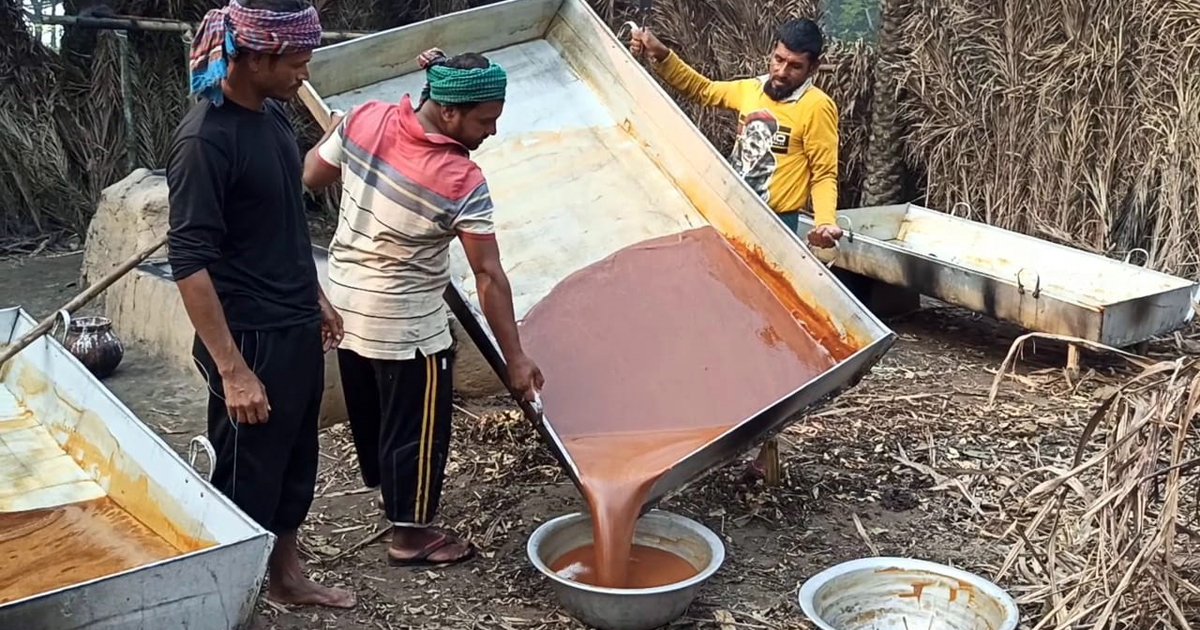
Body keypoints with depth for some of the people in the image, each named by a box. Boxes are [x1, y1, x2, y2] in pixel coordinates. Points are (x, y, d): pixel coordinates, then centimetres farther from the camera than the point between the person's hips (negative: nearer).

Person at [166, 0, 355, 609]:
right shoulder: (204, 140, -22)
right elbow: (189, 262, -23)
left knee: (294, 466, 22)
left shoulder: (272, 114, 5)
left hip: (297, 330, 9)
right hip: (251, 340, -9)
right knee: (246, 481, 6)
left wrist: (316, 298, 21)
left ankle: (286, 575, 40)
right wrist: (231, 369, -24)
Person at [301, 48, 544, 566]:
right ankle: (410, 533, 26)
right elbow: (489, 277, -21)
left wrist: (334, 131, 25)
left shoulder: (364, 118, -11)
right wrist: (515, 358, -14)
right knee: (416, 426, 11)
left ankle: (391, 495, 47)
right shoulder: (463, 182, -25)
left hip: (344, 303, 7)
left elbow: (311, 177, 5)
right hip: (406, 323, -7)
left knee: (370, 411, 24)